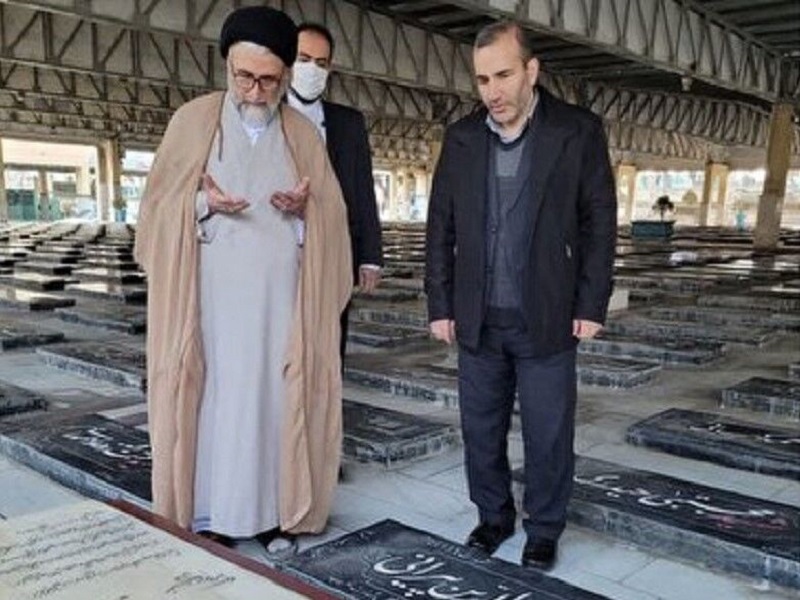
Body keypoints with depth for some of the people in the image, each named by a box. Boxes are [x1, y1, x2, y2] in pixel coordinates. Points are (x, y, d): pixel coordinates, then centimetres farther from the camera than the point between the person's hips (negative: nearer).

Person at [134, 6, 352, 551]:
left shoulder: (305, 136, 9)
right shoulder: (193, 121, 3)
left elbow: (333, 217, 8)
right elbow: (160, 204, 3)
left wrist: (304, 208, -13)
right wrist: (203, 203, -17)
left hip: (282, 298, 2)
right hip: (212, 296, -1)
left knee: (277, 396, 4)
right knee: (211, 397, 0)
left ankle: (275, 507, 16)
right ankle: (209, 515, 12)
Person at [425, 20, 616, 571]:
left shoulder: (579, 131, -4)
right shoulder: (461, 138, 4)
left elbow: (600, 222, -2)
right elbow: (441, 227, 6)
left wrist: (592, 305, -6)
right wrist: (441, 305, 3)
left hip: (547, 319, -2)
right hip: (478, 320, 3)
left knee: (548, 435, 7)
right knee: (481, 431, 12)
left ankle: (544, 530, 26)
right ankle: (493, 516, 32)